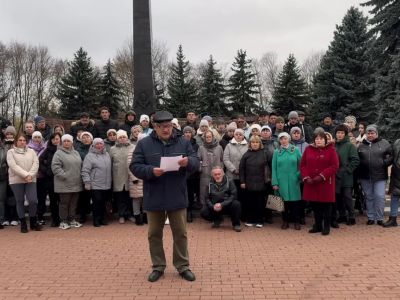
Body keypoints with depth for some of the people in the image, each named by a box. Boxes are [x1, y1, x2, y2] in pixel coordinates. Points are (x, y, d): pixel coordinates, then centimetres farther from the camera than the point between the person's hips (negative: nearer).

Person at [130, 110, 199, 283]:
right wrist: (151, 171, -23)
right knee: (154, 234, 11)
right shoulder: (144, 144, -1)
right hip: (153, 198, 0)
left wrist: (188, 161, -22)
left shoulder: (183, 143, 4)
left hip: (177, 197, 1)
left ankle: (183, 266, 23)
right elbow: (135, 166, -5)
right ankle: (158, 267, 26)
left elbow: (196, 163, 2)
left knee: (180, 233, 9)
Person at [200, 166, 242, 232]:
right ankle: (218, 219, 11)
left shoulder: (229, 182, -4)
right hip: (214, 207, 2)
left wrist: (222, 204, -24)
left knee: (236, 204, -33)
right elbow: (207, 198, 1)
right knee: (203, 212, -22)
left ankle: (236, 224, -7)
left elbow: (233, 196, -13)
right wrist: (213, 206, -20)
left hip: (227, 206, -2)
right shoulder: (210, 184, 3)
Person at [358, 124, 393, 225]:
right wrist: (360, 166, -1)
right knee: (369, 197, 11)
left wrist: (384, 163, -8)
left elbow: (391, 155, 3)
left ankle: (379, 218, 10)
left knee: (380, 197, -4)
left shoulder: (384, 143, 2)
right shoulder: (361, 145, 9)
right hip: (365, 176, 3)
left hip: (380, 176, -2)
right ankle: (371, 217, 20)